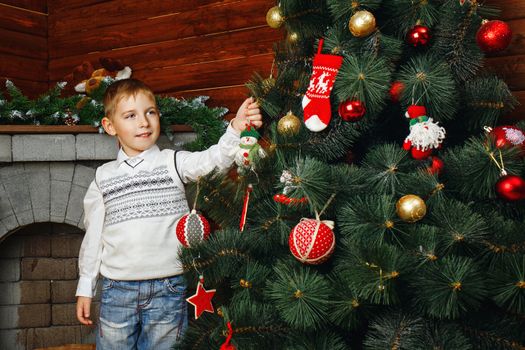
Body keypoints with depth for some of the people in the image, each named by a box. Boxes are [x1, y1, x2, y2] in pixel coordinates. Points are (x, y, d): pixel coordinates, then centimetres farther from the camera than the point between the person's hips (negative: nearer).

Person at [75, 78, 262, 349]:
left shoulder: (173, 163, -1)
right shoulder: (104, 177, 5)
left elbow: (212, 159, -19)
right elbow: (93, 235, 11)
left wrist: (236, 129, -38)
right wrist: (85, 288, 13)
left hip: (168, 289, -1)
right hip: (117, 291, 2)